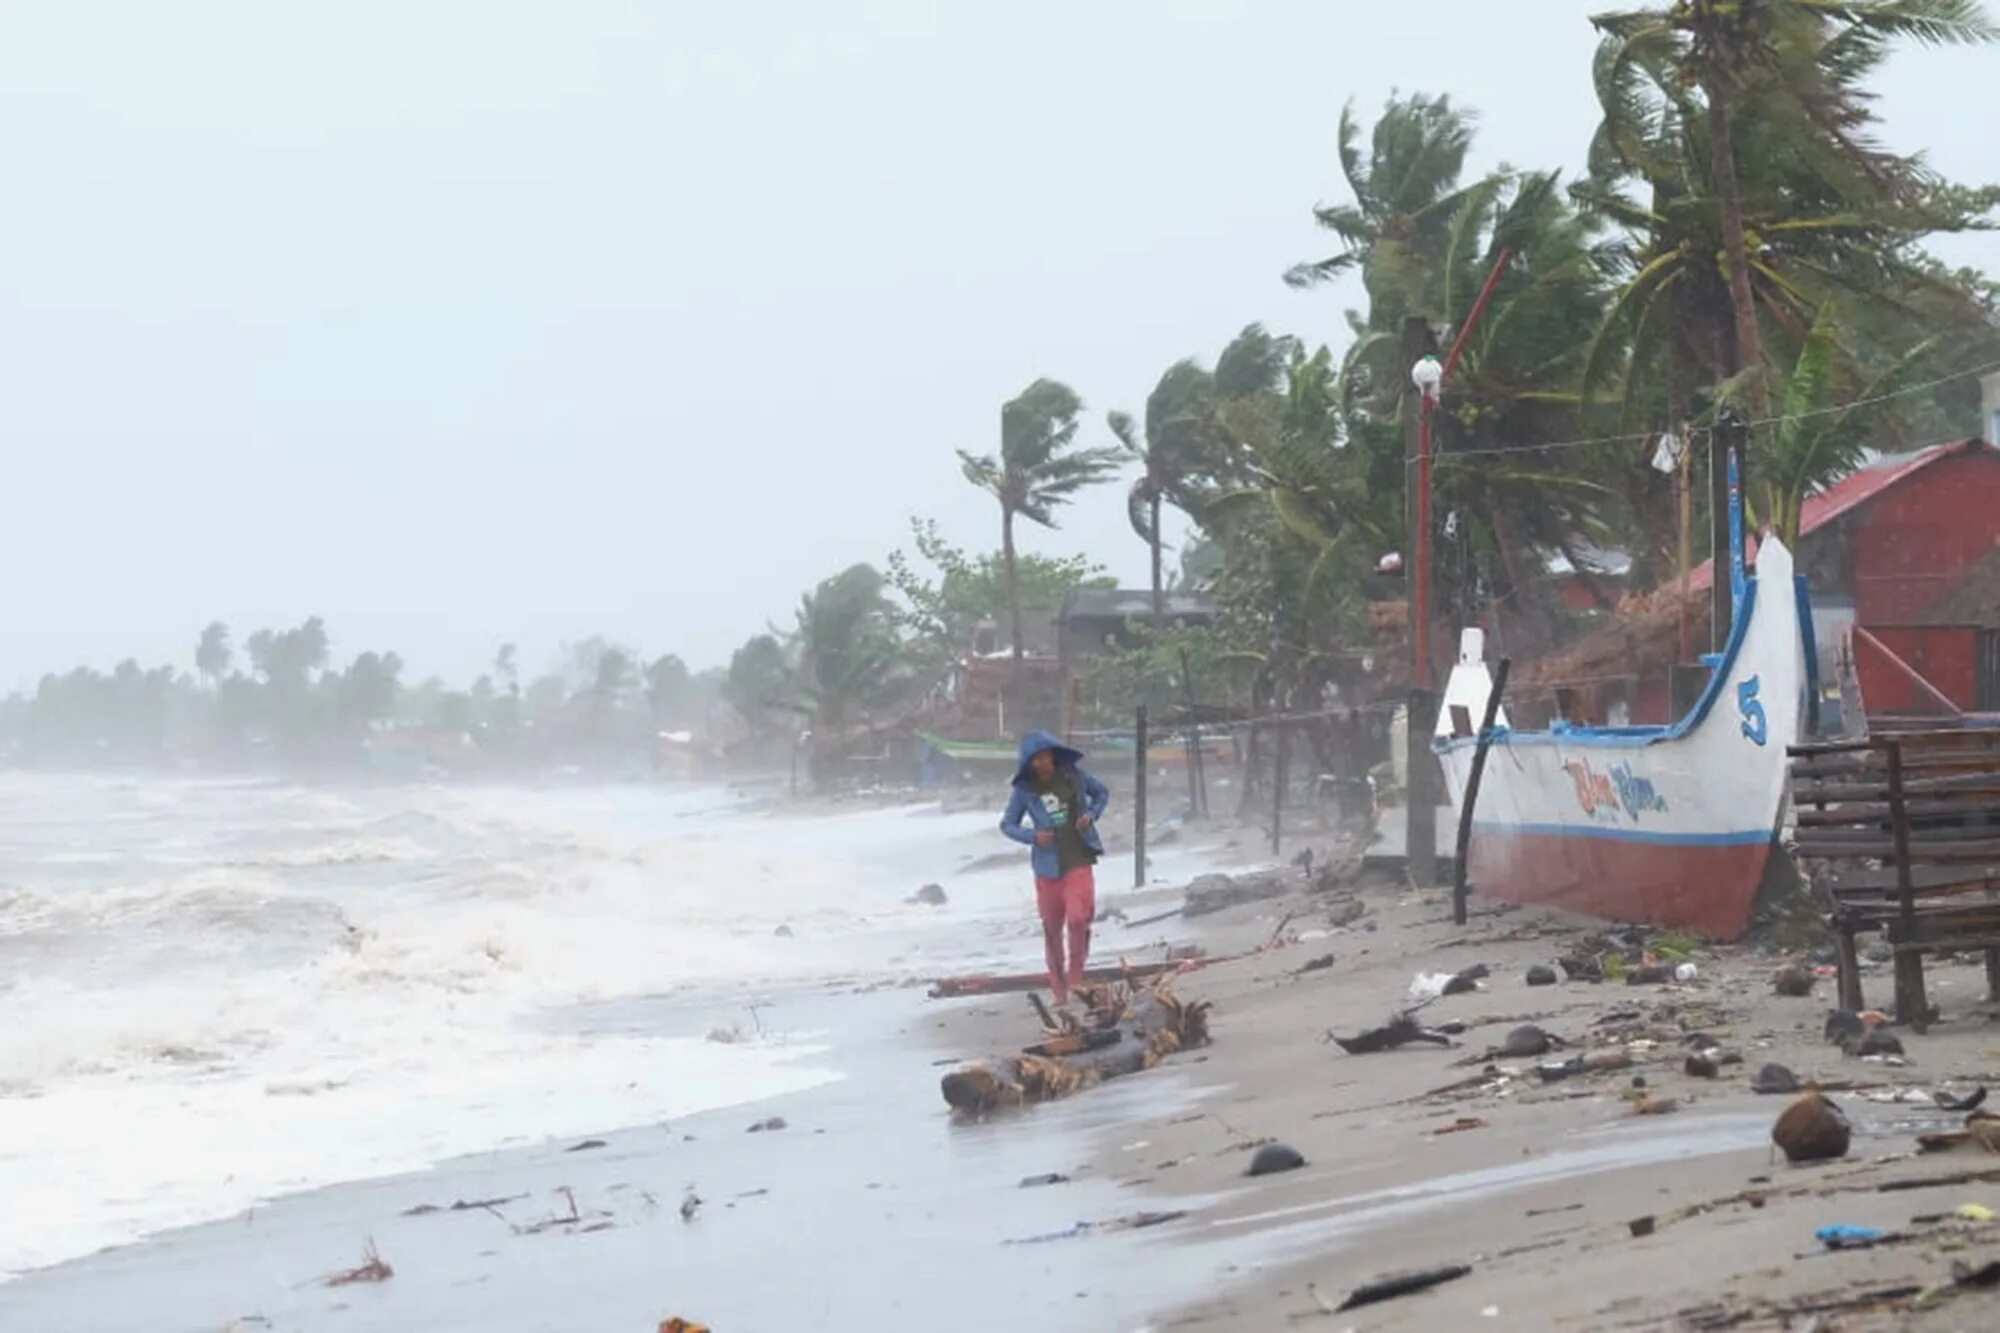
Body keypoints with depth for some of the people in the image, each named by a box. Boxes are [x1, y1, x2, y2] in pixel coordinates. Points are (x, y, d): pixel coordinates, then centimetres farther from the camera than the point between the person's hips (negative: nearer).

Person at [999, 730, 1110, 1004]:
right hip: (1048, 866, 1)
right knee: (1053, 930, 8)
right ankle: (1059, 991, 22)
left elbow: (1102, 793, 16)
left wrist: (1091, 814, -3)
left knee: (1078, 920, -19)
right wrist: (1033, 836, -13)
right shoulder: (1025, 790, -3)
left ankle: (1075, 981, -2)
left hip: (1079, 861, -1)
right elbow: (1007, 824, 5)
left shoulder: (1073, 775, -1)